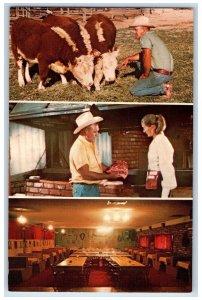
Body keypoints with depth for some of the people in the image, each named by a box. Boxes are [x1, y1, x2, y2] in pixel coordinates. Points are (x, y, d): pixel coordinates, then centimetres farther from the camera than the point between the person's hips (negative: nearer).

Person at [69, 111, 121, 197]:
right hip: (84, 189, -9)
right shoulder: (78, 147, -20)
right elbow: (86, 174, -23)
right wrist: (108, 176, -19)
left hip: (94, 187, 9)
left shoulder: (91, 144, 10)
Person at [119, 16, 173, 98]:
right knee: (138, 62, 27)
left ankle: (163, 88, -8)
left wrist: (146, 74, -9)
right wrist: (128, 59, 20)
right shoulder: (153, 35, 18)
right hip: (168, 73, 9)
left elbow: (147, 57, -21)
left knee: (134, 91, -2)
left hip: (160, 74, -9)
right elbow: (143, 54, 28)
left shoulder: (145, 38, -11)